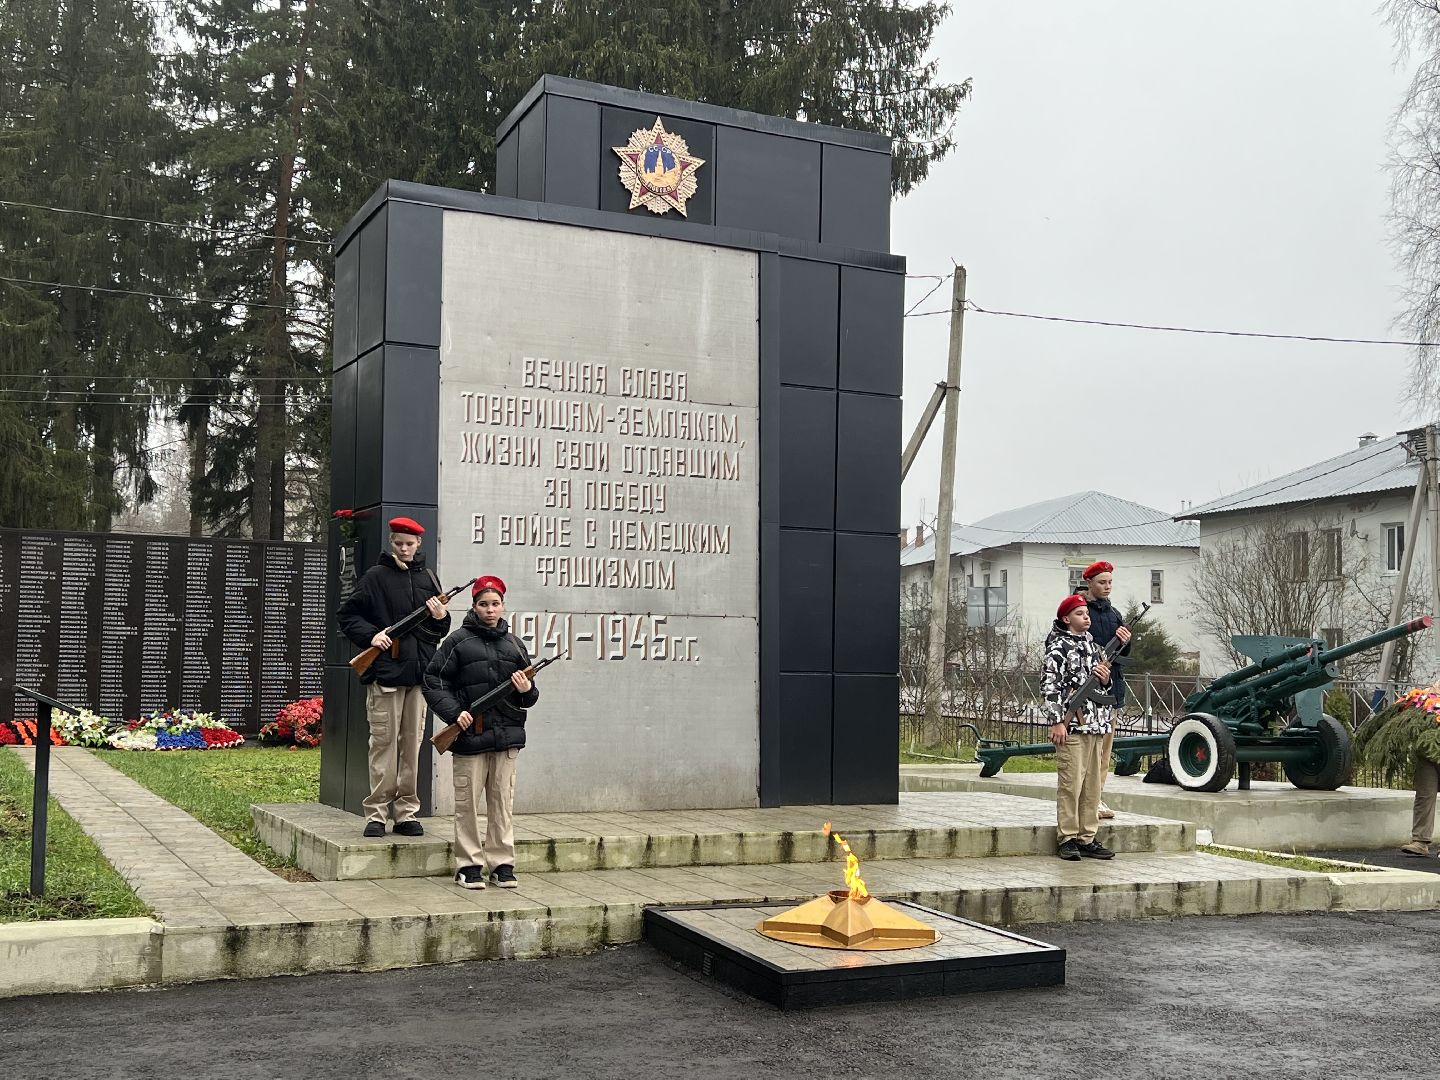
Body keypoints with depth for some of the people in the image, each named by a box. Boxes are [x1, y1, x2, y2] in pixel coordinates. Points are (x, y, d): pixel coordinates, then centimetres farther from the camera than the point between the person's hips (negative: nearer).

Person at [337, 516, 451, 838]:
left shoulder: (429, 578, 13)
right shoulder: (375, 577, 1)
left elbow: (440, 631, 20)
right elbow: (348, 615, 3)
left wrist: (441, 617, -2)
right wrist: (371, 634, -13)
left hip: (419, 673, 4)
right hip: (385, 671, -4)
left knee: (412, 745, 7)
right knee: (384, 742, -2)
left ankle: (406, 812, 13)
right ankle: (376, 813, 5)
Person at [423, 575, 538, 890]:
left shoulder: (514, 644, 13)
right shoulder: (458, 641, 0)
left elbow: (529, 695, 18)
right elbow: (434, 680, -1)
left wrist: (526, 691, -6)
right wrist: (454, 712, -12)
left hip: (506, 735, 3)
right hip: (469, 734, -3)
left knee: (503, 802, 7)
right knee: (468, 802, 3)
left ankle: (503, 864, 15)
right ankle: (469, 866, 11)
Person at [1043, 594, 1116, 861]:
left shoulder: (1095, 646, 19)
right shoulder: (1058, 648, -5)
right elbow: (1050, 686, -12)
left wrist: (1105, 679, 4)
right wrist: (1056, 722, -18)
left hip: (1097, 724, 8)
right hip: (1072, 726, -7)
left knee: (1093, 784, 9)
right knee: (1070, 783, -6)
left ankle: (1088, 839, 15)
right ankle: (1067, 839, 0)